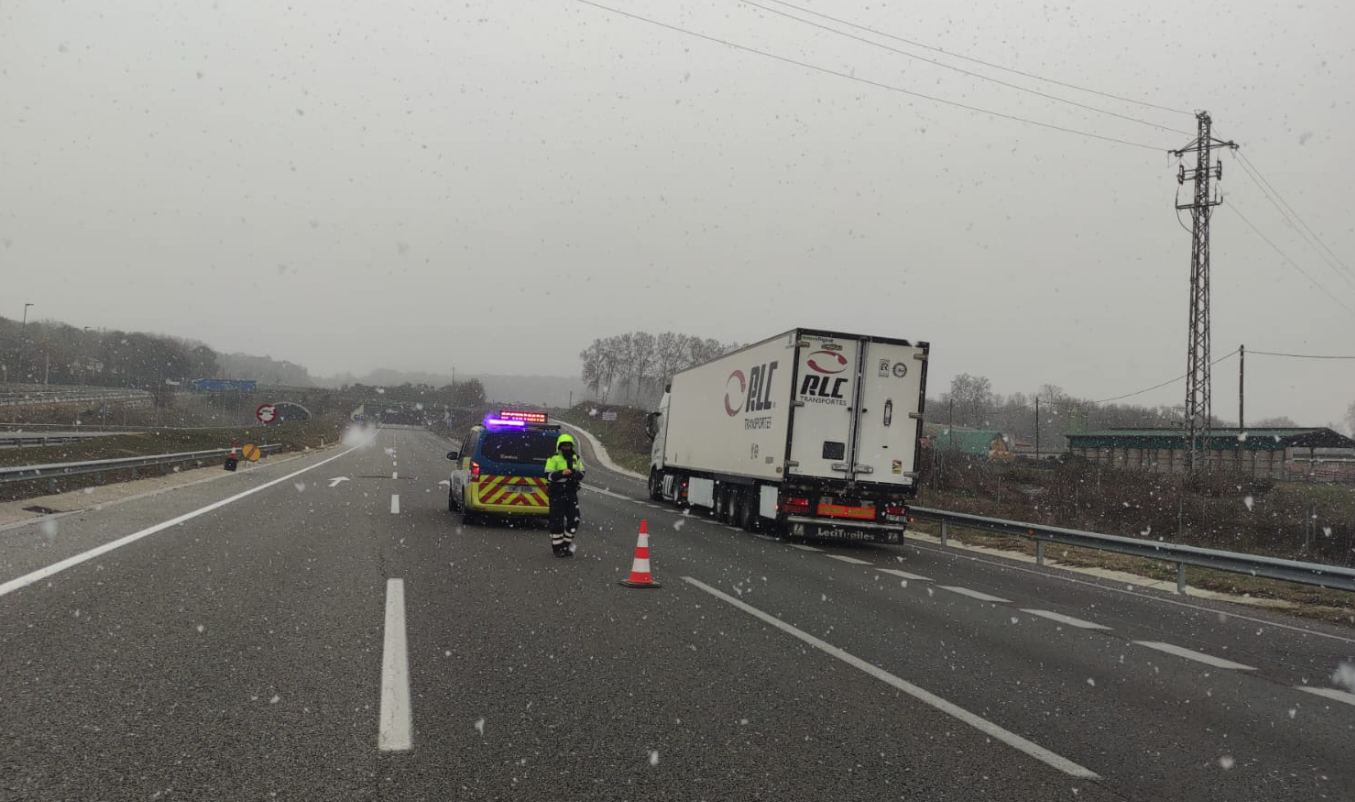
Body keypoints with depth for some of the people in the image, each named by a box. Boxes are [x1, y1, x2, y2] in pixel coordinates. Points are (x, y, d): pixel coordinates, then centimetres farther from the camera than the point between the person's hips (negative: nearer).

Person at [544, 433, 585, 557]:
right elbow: (548, 475, -11)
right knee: (557, 521, -1)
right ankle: (557, 547, 9)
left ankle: (566, 544, 19)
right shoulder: (554, 458, -5)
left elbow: (582, 474, 10)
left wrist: (575, 474, -13)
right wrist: (561, 473, -26)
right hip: (557, 494, -4)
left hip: (571, 493, 5)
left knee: (574, 520, 2)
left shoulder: (576, 458, 10)